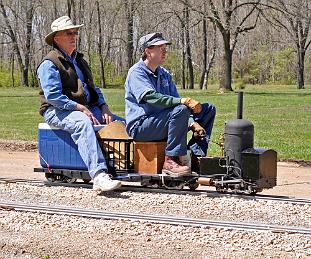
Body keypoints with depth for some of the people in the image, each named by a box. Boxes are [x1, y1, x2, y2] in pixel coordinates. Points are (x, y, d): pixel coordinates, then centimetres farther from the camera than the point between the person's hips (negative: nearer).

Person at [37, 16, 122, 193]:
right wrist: (80, 108, -19)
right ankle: (99, 176, -53)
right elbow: (52, 96, -16)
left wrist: (104, 107, 6)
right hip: (58, 111, -8)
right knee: (83, 124, -40)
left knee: (121, 124, -11)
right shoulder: (49, 64, -4)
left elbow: (93, 89, 26)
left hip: (87, 108, 9)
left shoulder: (80, 61, 24)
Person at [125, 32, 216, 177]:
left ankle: (195, 155, -9)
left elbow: (175, 101, 15)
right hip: (141, 126, -9)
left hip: (161, 124, 9)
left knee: (209, 109, 3)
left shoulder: (164, 75, 18)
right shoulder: (137, 72, -8)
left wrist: (192, 123, -4)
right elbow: (150, 97, -26)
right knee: (180, 110, -34)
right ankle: (171, 161, -29)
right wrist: (183, 101, -33)